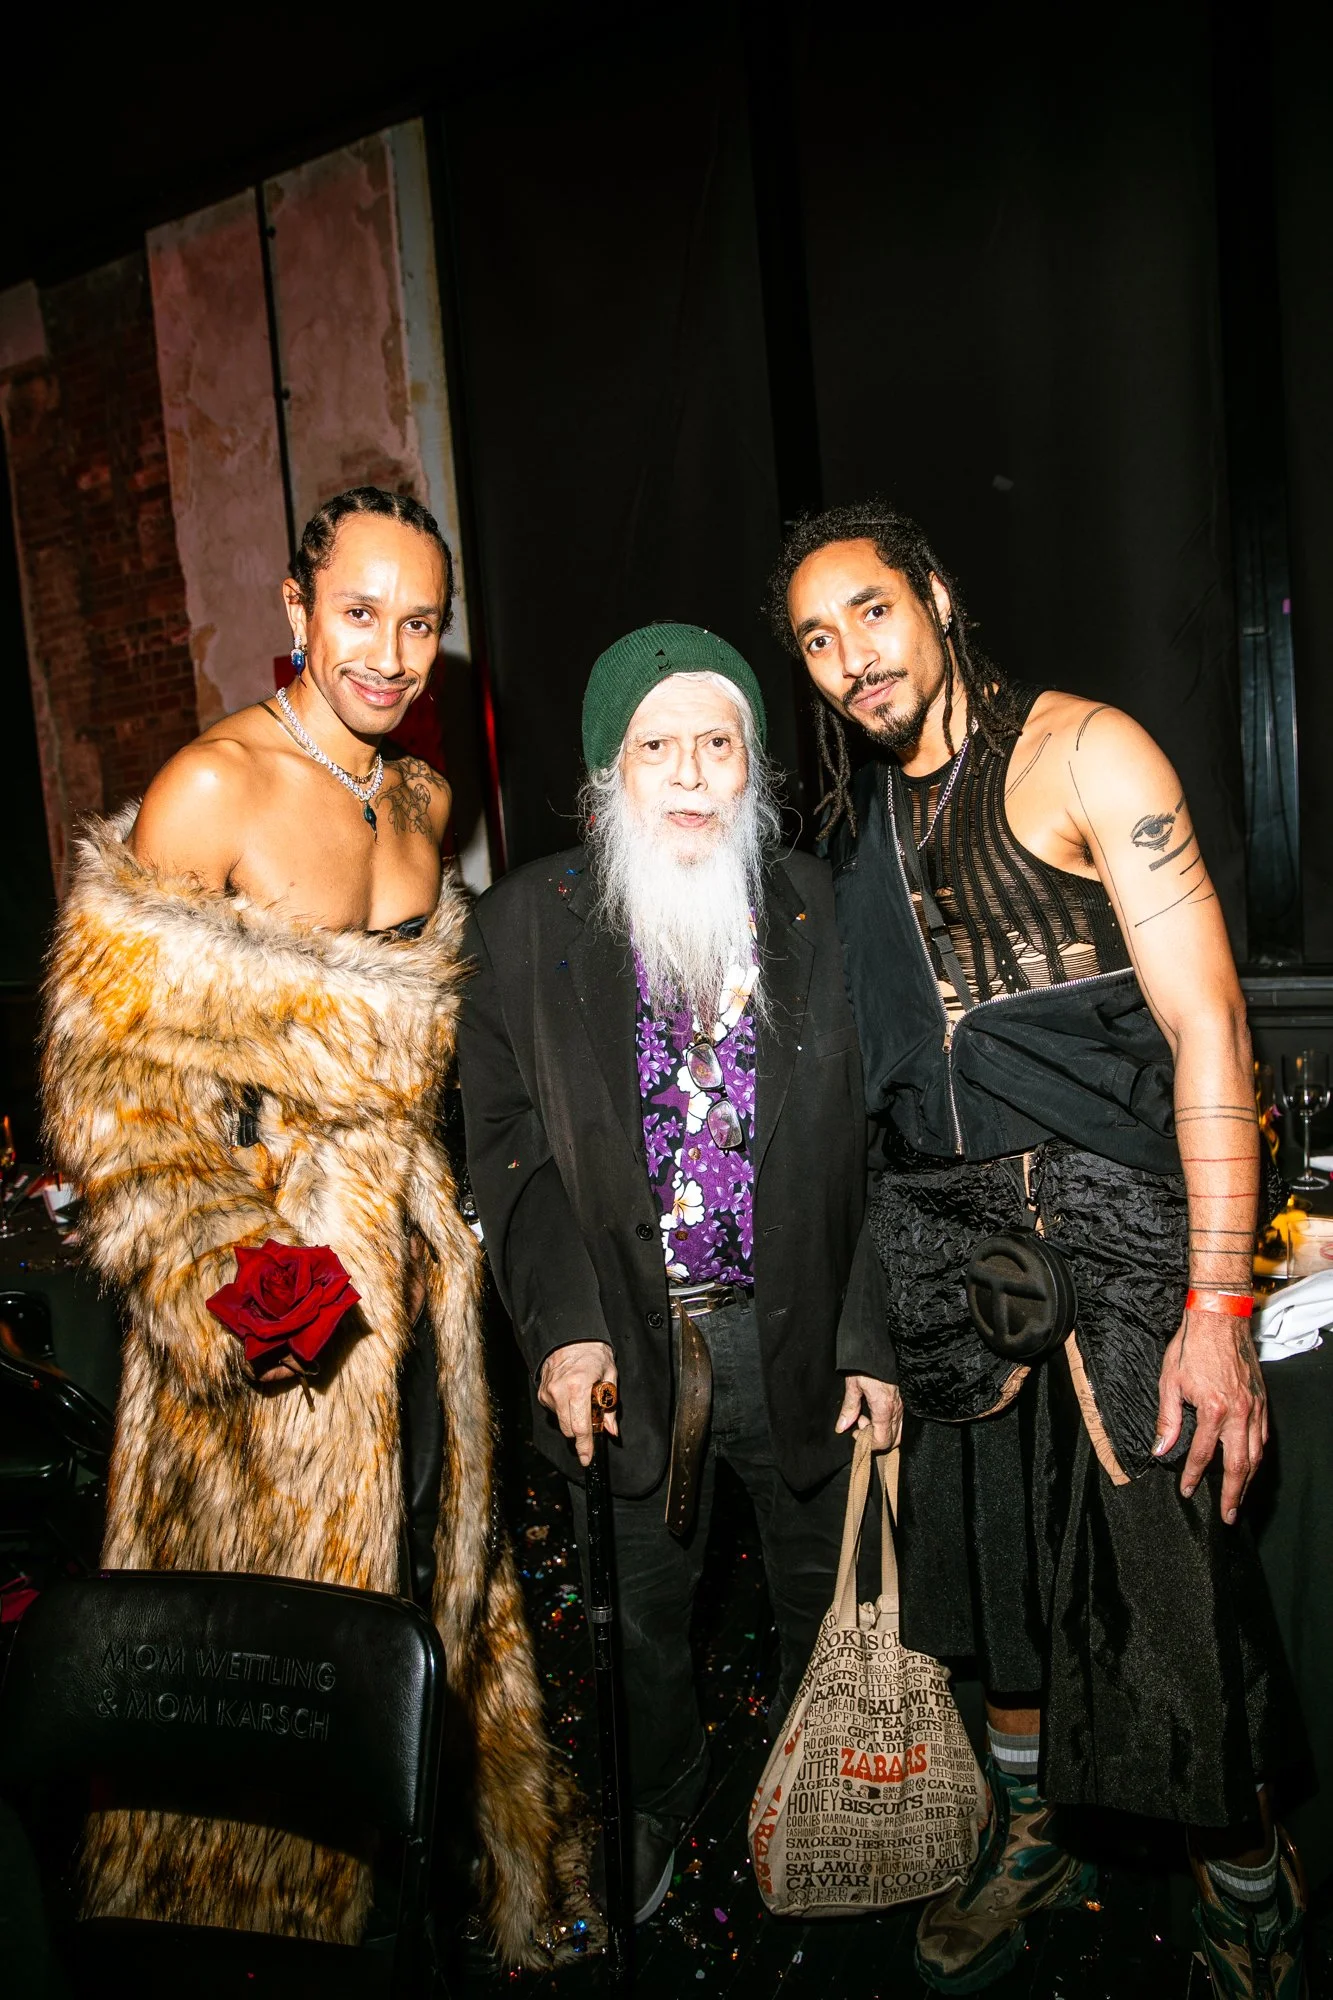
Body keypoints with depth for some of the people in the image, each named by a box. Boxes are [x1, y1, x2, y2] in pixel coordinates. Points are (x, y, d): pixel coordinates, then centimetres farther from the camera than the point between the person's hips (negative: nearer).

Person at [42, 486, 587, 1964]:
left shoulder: (425, 799, 6)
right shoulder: (210, 787, -15)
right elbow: (112, 1066, -16)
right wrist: (219, 1268, -25)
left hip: (411, 1256, 7)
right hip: (263, 1262, -6)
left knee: (425, 1552, 21)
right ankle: (263, 1910, 36)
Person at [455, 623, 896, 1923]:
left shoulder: (817, 913, -4)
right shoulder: (526, 923, -5)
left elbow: (874, 1142, -2)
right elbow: (506, 1139, -4)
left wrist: (872, 1337, -5)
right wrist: (561, 1324, -12)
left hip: (799, 1329, 1)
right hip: (625, 1342, 0)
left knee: (822, 1594, 22)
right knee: (642, 1608, 20)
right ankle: (657, 1805, 49)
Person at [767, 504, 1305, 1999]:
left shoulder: (1080, 753, -6)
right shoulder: (856, 821, 11)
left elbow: (1205, 1023, -12)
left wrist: (1217, 1303, -18)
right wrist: (866, 1307, 11)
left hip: (1115, 1225, -5)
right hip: (947, 1240, 5)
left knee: (1163, 1567, 1)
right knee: (992, 1550, 15)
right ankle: (1027, 1838, 40)